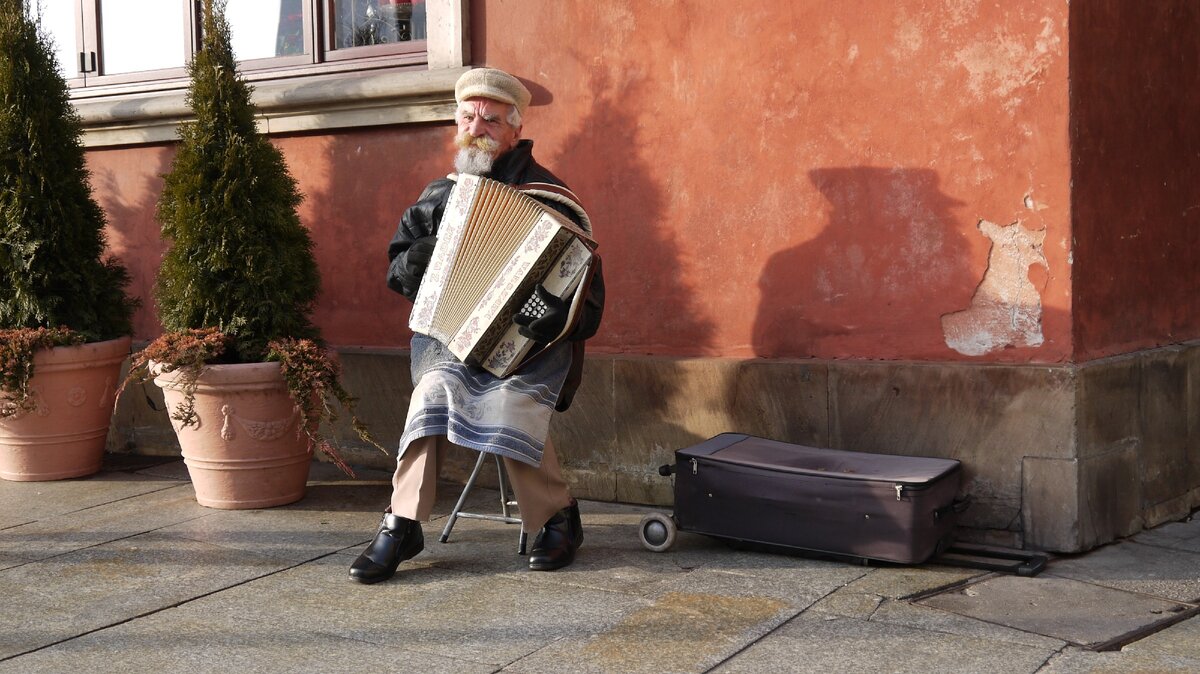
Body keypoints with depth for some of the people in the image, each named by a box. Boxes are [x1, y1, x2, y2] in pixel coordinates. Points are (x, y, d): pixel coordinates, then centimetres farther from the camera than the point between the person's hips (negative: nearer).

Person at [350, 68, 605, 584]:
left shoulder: (547, 198, 1)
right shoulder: (440, 196, 14)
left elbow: (588, 285, -3)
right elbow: (397, 270, 19)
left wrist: (562, 315, -24)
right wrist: (414, 261, -5)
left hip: (524, 342, -3)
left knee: (512, 402, -32)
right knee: (436, 385, -29)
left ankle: (558, 518, -9)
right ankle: (402, 523, -23)